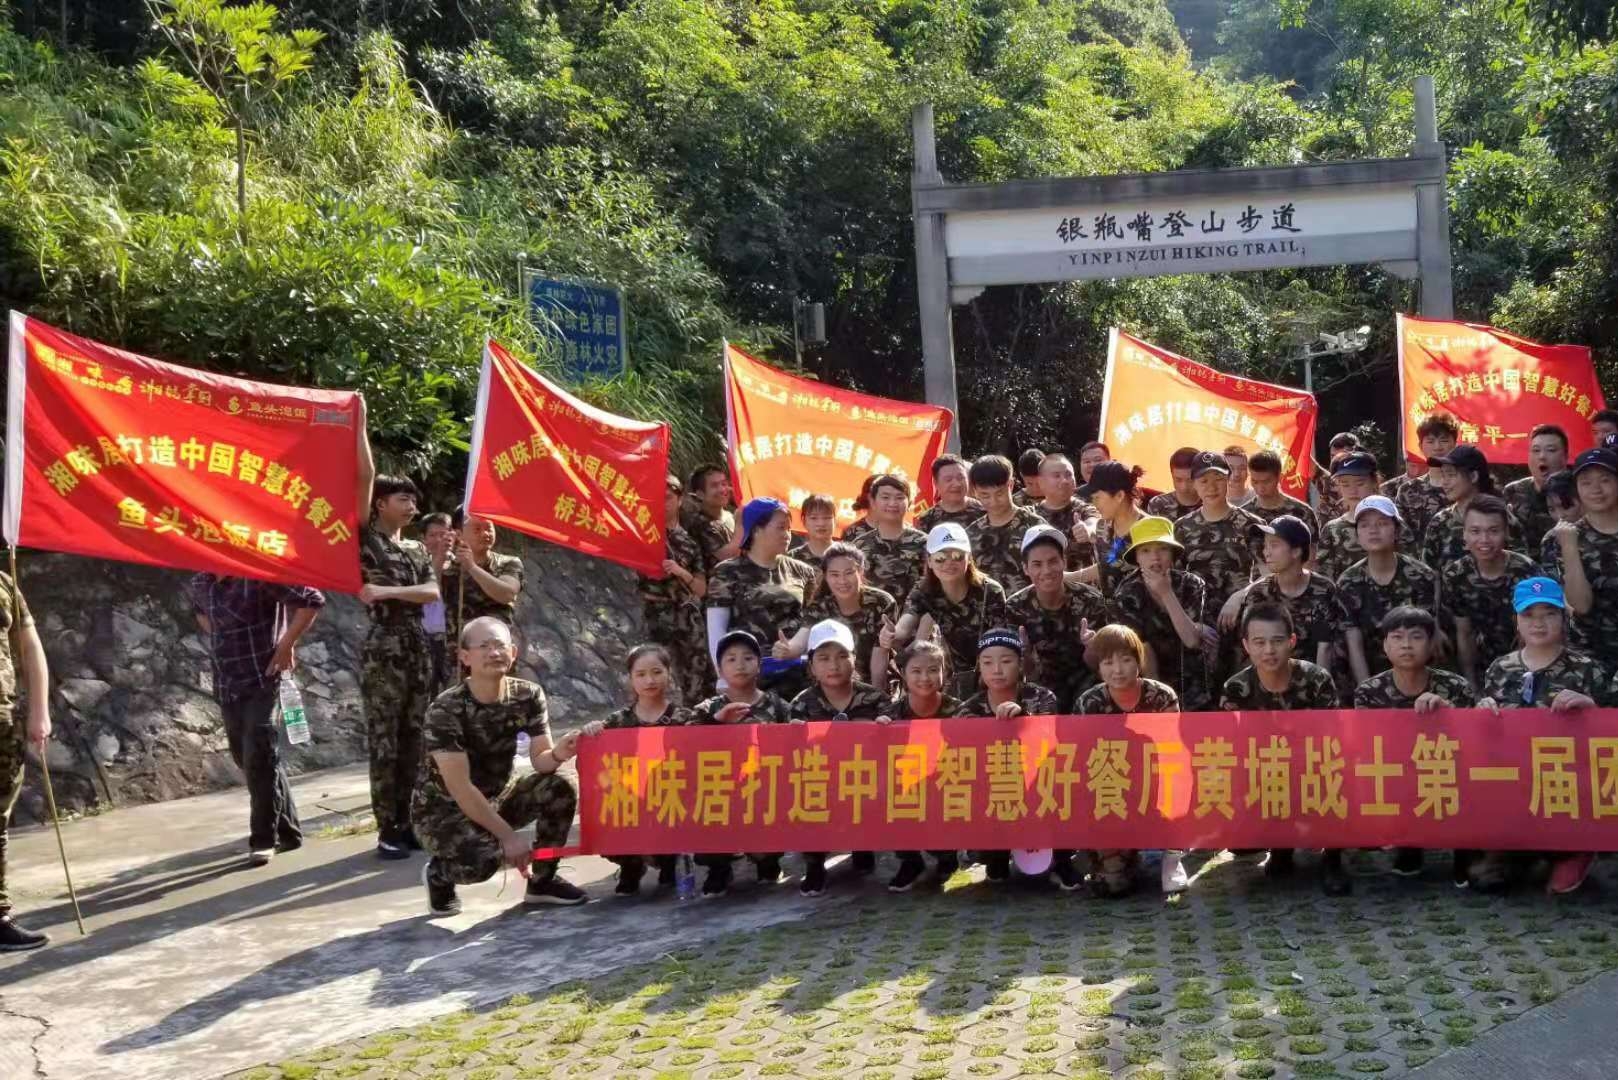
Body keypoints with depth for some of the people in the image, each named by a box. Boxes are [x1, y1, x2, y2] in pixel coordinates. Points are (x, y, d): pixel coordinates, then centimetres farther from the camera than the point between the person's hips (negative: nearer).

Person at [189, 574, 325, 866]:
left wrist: (286, 645, -14)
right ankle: (288, 831, 24)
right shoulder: (200, 584, 5)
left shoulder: (259, 577, -16)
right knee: (246, 760, 12)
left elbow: (312, 600, -17)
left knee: (259, 759, -12)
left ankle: (264, 838, -1)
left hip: (263, 681, -7)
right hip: (226, 686, 7)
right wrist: (217, 639, 15)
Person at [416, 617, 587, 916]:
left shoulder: (528, 695, -9)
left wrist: (557, 754, -34)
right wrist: (507, 835, -27)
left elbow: (540, 760, -9)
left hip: (496, 799, 5)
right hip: (443, 809, -5)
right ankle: (438, 874, 2)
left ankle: (542, 880, 2)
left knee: (560, 790, -20)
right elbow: (460, 788, -26)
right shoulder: (446, 709, -25)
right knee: (483, 857, -34)